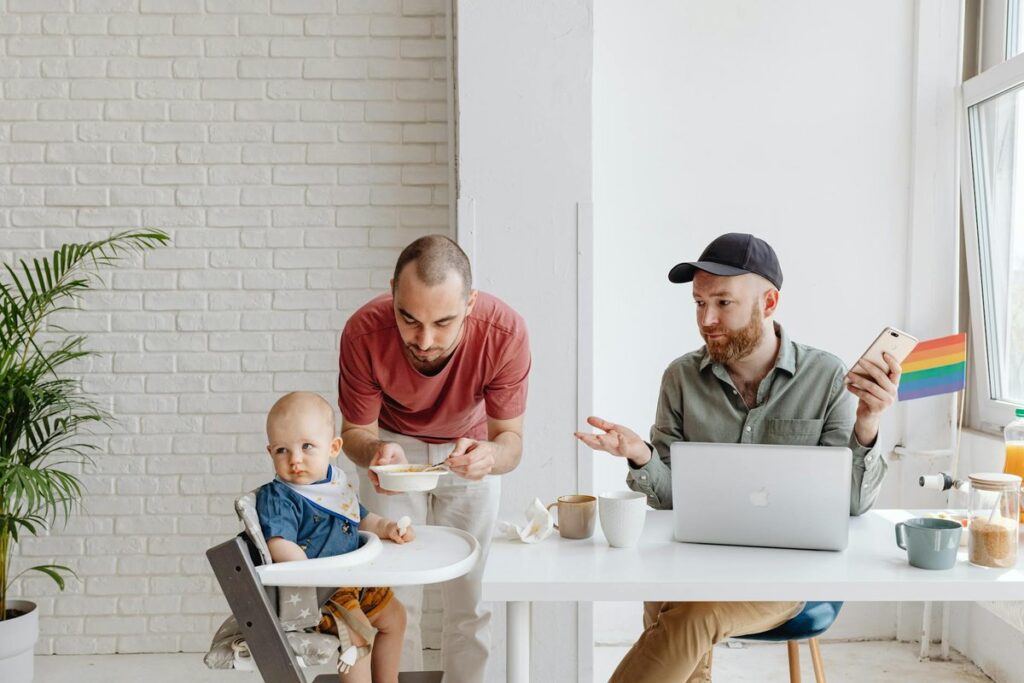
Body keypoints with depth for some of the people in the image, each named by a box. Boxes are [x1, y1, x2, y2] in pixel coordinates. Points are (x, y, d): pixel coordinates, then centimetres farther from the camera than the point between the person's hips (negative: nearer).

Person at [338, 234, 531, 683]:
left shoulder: (505, 332, -33)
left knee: (471, 598, 1)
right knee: (394, 597, -3)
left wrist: (490, 454, -47)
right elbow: (356, 429, -17)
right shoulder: (364, 333, -32)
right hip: (395, 446, 0)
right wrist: (375, 452, -40)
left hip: (470, 449, 0)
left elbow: (511, 439, -23)